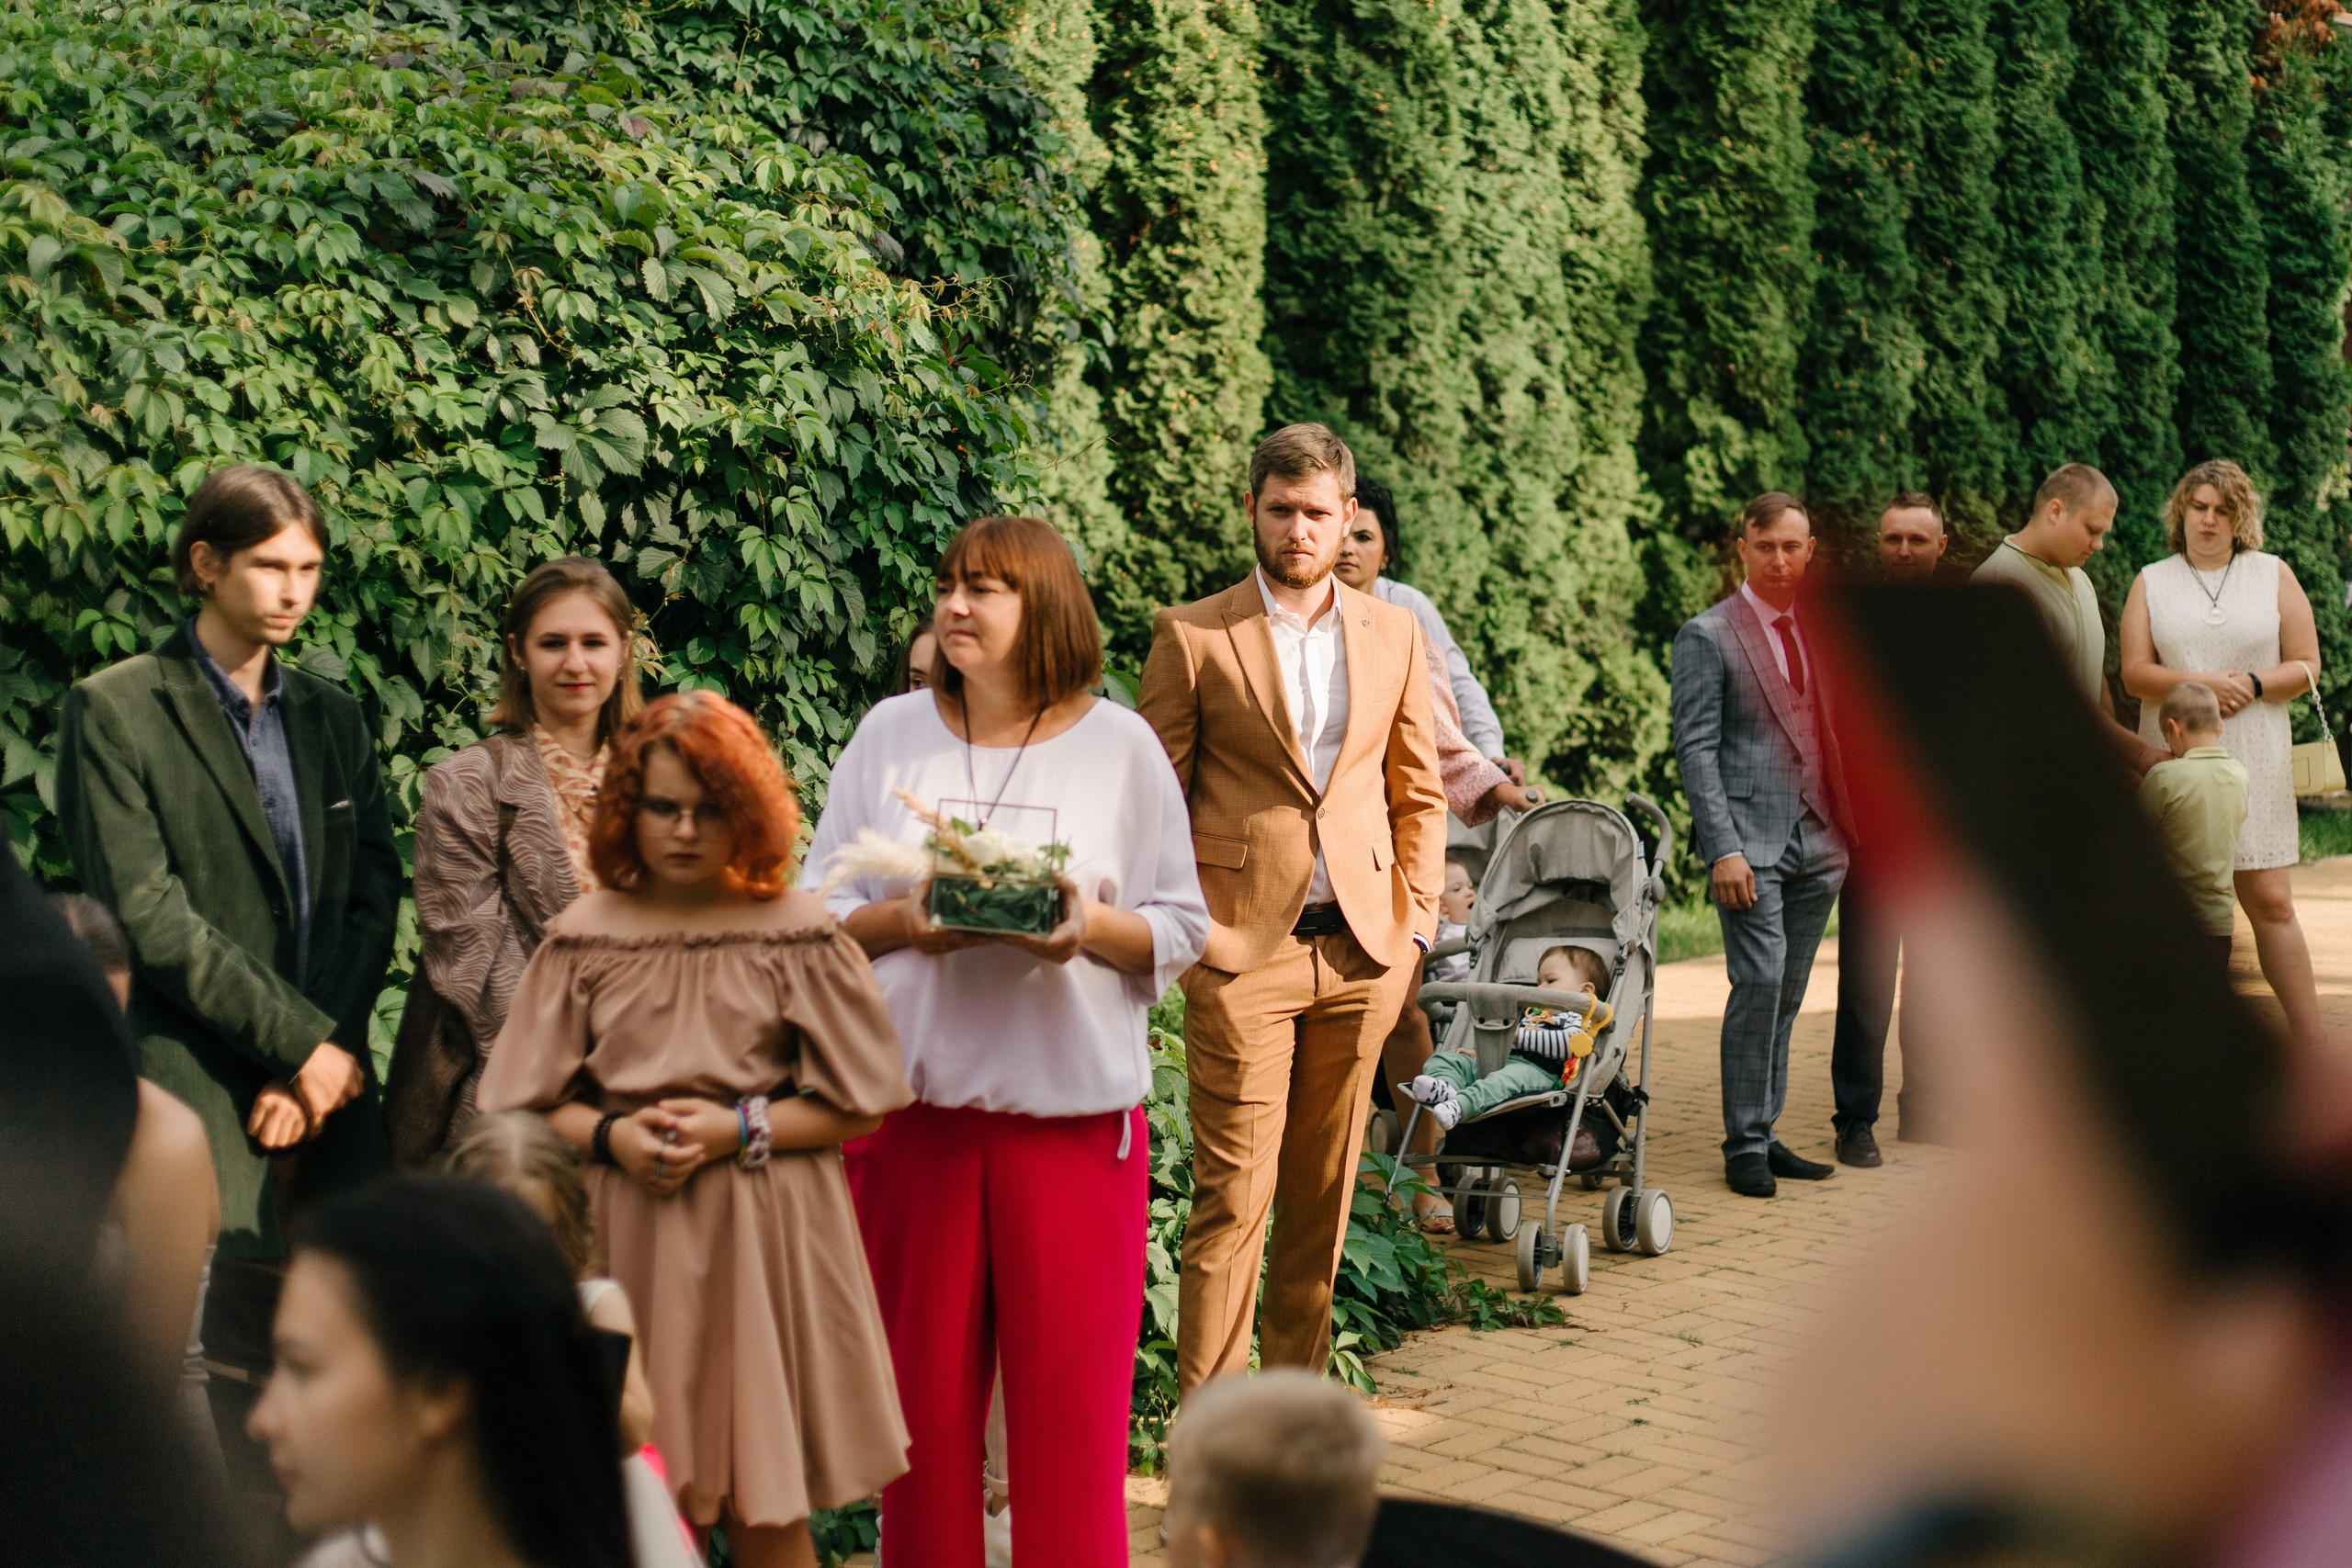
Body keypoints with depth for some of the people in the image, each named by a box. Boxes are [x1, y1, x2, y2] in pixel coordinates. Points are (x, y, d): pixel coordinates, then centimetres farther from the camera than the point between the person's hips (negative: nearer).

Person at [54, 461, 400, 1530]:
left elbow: (371, 898, 11)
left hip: (327, 1084, 5)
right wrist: (300, 1044, -8)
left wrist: (323, 1063, -3)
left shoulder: (332, 717, 17)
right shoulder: (116, 712, 0)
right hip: (197, 1095, -5)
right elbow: (148, 917, -7)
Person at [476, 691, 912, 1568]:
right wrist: (611, 1136, -11)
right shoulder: (583, 937, 4)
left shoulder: (796, 936, 0)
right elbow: (531, 1107, 7)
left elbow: (860, 1105, 1)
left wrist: (740, 1128, -11)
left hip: (760, 1235, -1)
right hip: (626, 1237, 2)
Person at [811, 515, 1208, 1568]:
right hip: (912, 1102, 1)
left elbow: (1181, 930, 5)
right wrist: (901, 923, -11)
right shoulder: (890, 734, 8)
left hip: (1074, 1110, -1)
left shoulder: (1120, 746, 5)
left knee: (1071, 1391, -1)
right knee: (924, 1384, 5)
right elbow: (816, 912, 9)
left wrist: (1095, 927, -14)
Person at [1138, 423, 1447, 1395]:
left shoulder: (1392, 635, 11)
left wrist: (1415, 922, 7)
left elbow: (1419, 794, 16)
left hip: (1360, 950, 4)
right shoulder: (1192, 637, -1)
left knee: (1324, 1193, 9)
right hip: (1239, 951, -4)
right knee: (1233, 1194, -6)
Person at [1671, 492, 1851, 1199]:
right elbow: (1695, 748, -8)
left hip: (1817, 841, 6)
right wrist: (1723, 848, -16)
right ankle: (1744, 1145, -6)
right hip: (1750, 838, -6)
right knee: (1760, 983, -14)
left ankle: (1765, 1136, 15)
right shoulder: (1707, 636, -2)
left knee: (1785, 995, 8)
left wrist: (1846, 832, 12)